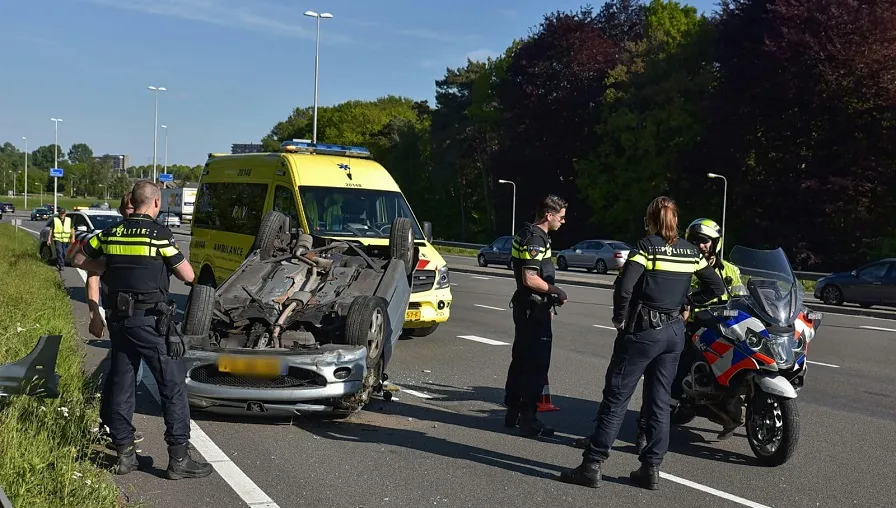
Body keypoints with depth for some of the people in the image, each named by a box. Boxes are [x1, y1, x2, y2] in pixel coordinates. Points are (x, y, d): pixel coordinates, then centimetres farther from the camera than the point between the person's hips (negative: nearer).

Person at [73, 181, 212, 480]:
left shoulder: (112, 233, 7)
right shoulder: (158, 234, -10)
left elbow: (81, 260, 19)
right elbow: (188, 275, -7)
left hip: (118, 317, 7)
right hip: (150, 320, -6)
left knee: (121, 384, 13)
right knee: (173, 384, -1)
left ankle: (124, 453, 19)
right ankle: (179, 458, -1)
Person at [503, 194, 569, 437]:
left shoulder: (530, 234, 14)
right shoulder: (535, 239, -18)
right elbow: (530, 279, -26)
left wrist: (547, 302, 21)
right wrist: (556, 291, -13)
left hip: (526, 307, 11)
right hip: (534, 309, -11)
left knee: (521, 360, 16)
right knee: (536, 365, -5)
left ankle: (512, 412, 24)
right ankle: (528, 419, 0)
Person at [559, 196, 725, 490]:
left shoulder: (647, 246, -9)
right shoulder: (690, 251, 7)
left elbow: (624, 287, -19)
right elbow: (717, 287, 12)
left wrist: (620, 318, -6)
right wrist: (687, 301, 16)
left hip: (643, 330, -5)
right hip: (674, 332, 6)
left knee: (616, 398, -2)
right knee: (659, 401, 11)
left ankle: (592, 466, -1)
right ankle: (651, 469, 14)